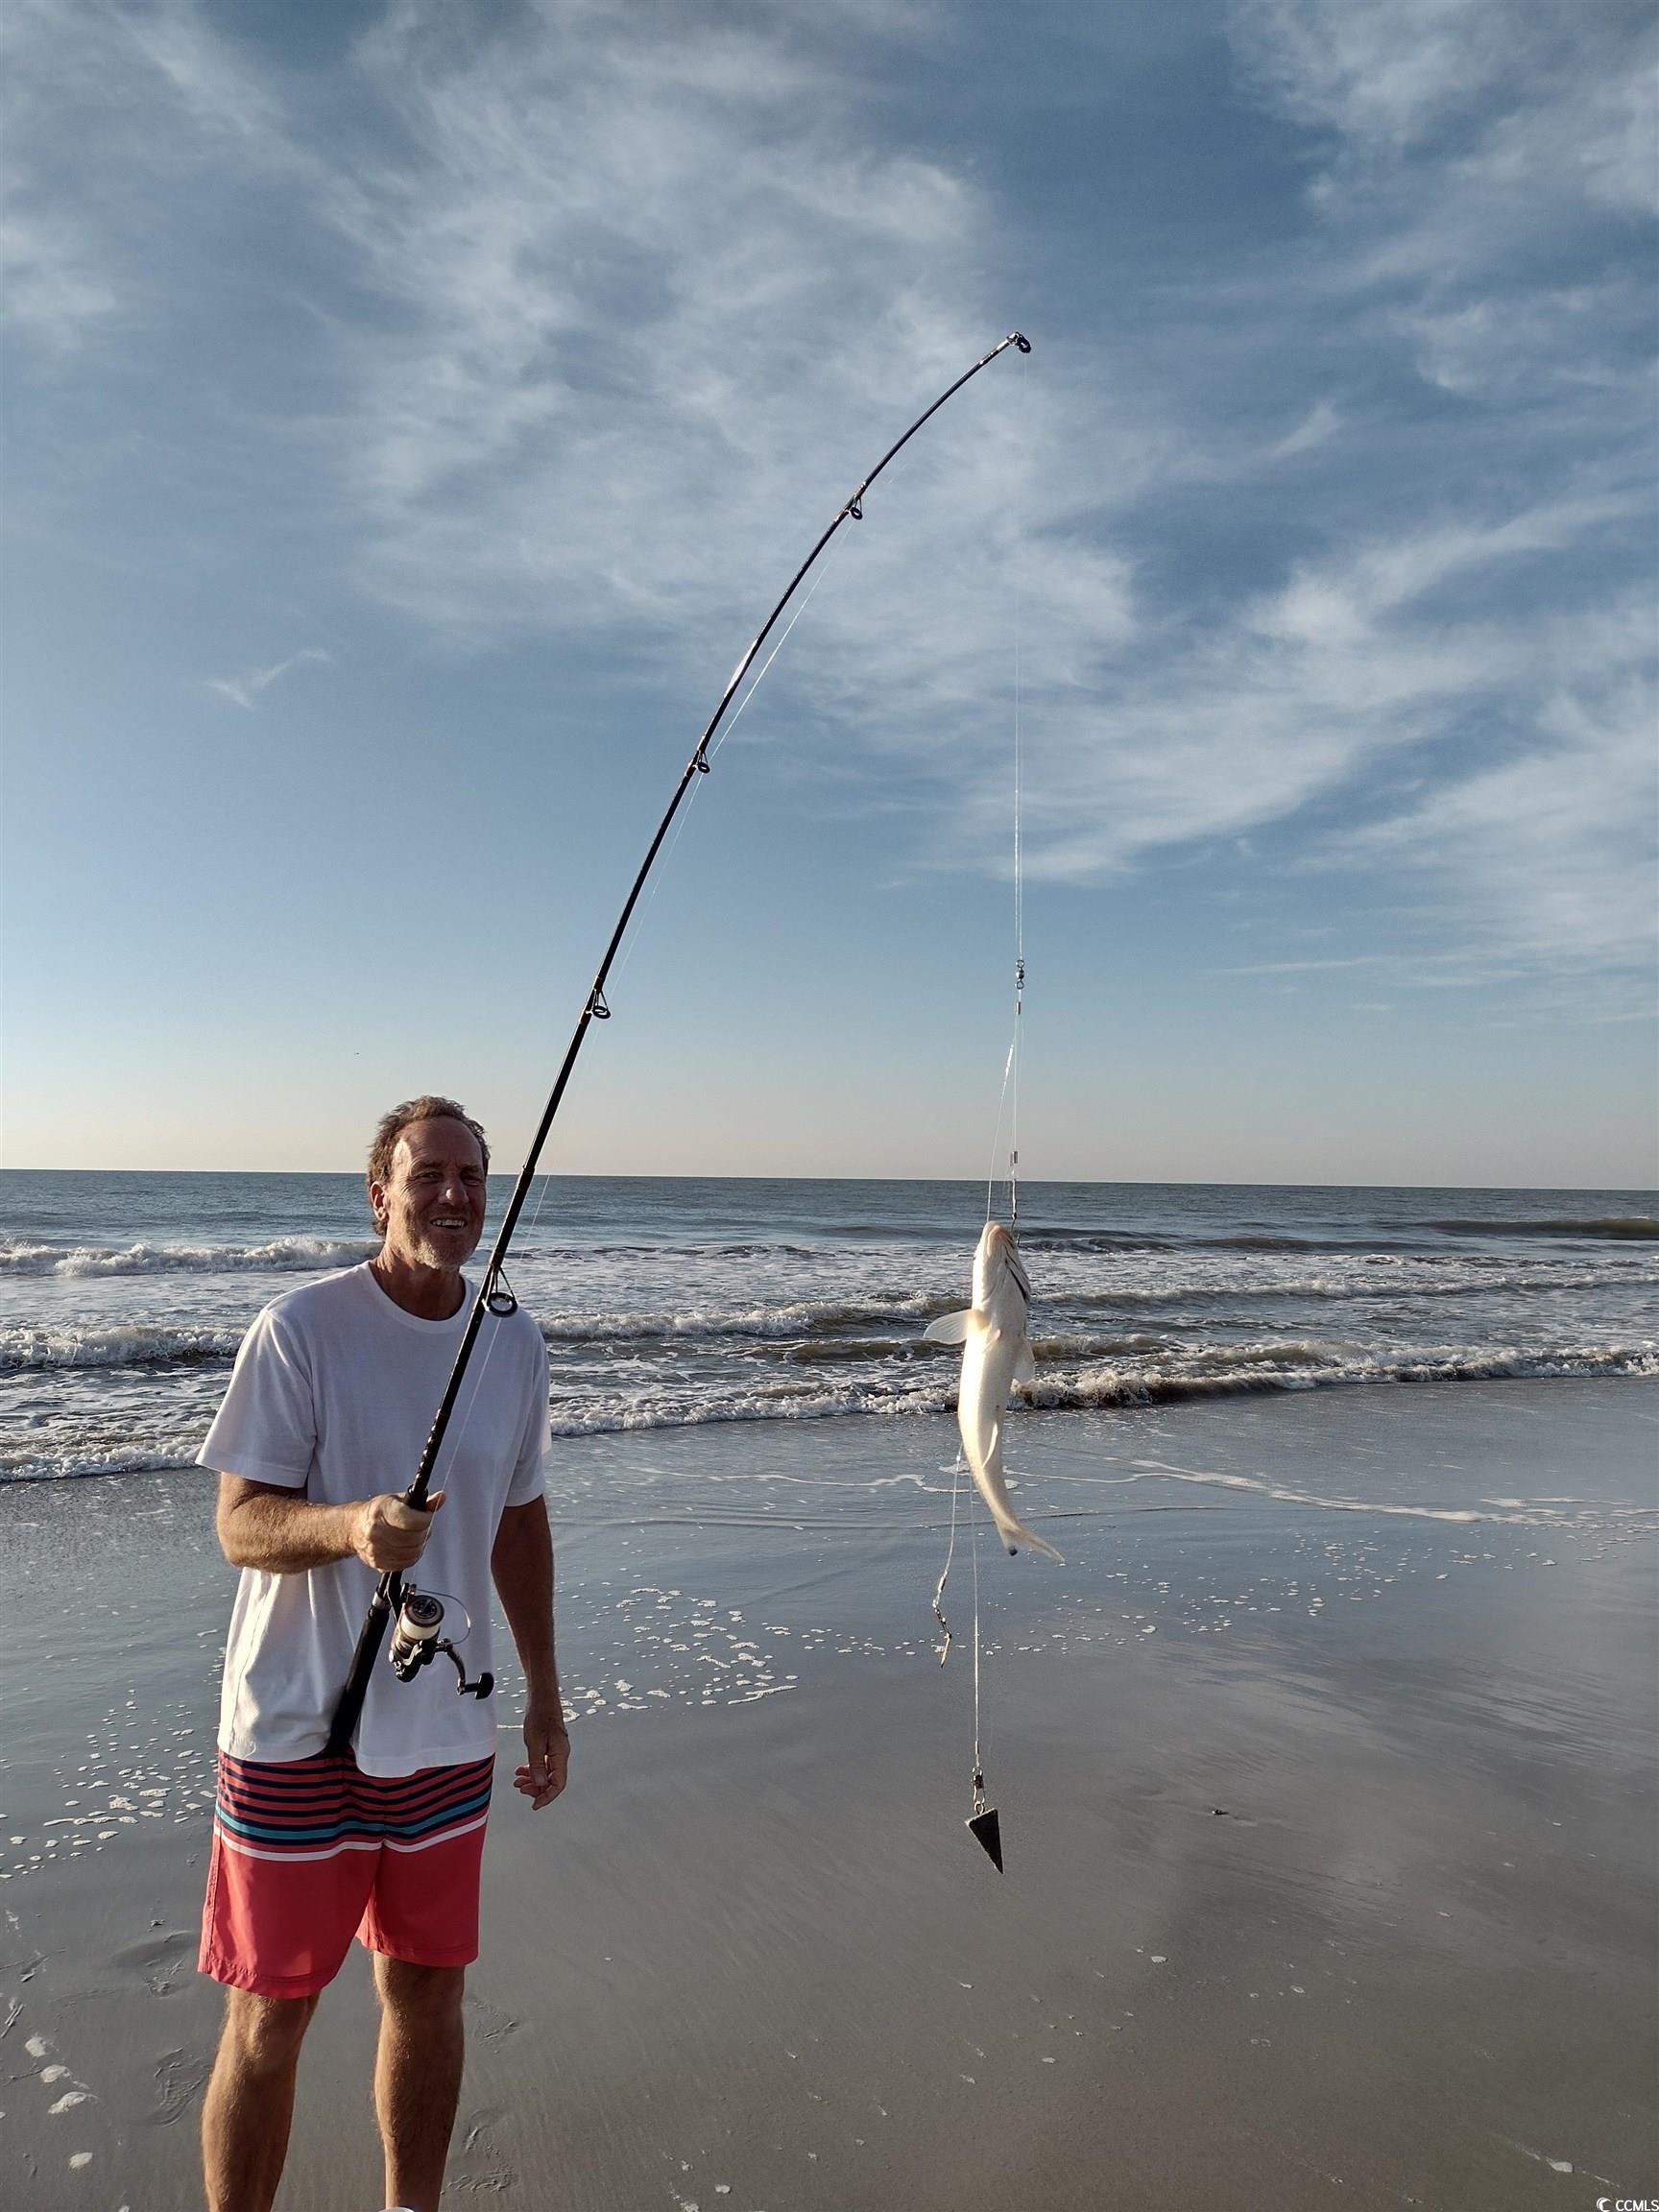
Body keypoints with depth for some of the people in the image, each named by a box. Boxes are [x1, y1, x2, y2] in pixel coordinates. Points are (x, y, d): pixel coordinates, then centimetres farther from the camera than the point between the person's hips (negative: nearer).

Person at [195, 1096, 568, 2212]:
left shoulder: (516, 1344, 1)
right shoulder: (300, 1328, -14)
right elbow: (241, 1523, -13)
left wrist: (545, 1692, 14)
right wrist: (350, 1524, -34)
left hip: (447, 1728, 4)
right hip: (298, 1731, -4)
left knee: (428, 1994, 17)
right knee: (270, 2016, 8)